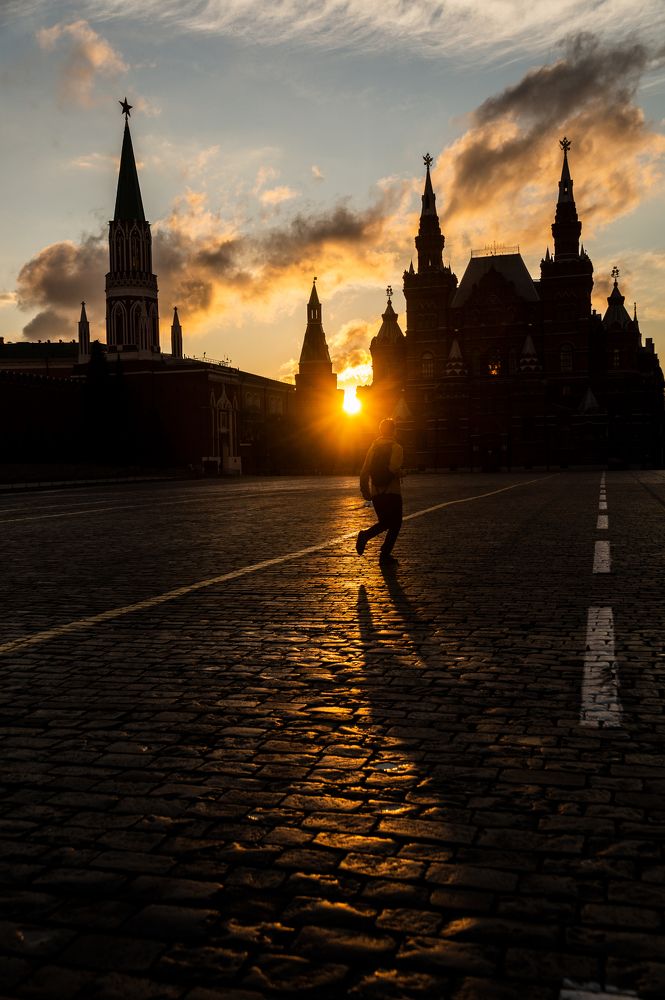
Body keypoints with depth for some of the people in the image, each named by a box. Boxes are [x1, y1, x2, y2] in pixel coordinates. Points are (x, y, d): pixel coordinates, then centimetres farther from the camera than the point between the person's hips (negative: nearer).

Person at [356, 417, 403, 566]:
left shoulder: (373, 447, 8)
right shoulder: (396, 447, -7)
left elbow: (364, 471, 6)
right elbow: (394, 468, -22)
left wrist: (364, 490, 14)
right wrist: (399, 474, -1)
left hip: (376, 493, 5)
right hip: (392, 492, -5)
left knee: (384, 522, 20)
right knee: (395, 525, 8)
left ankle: (365, 535, -7)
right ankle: (385, 555, 2)